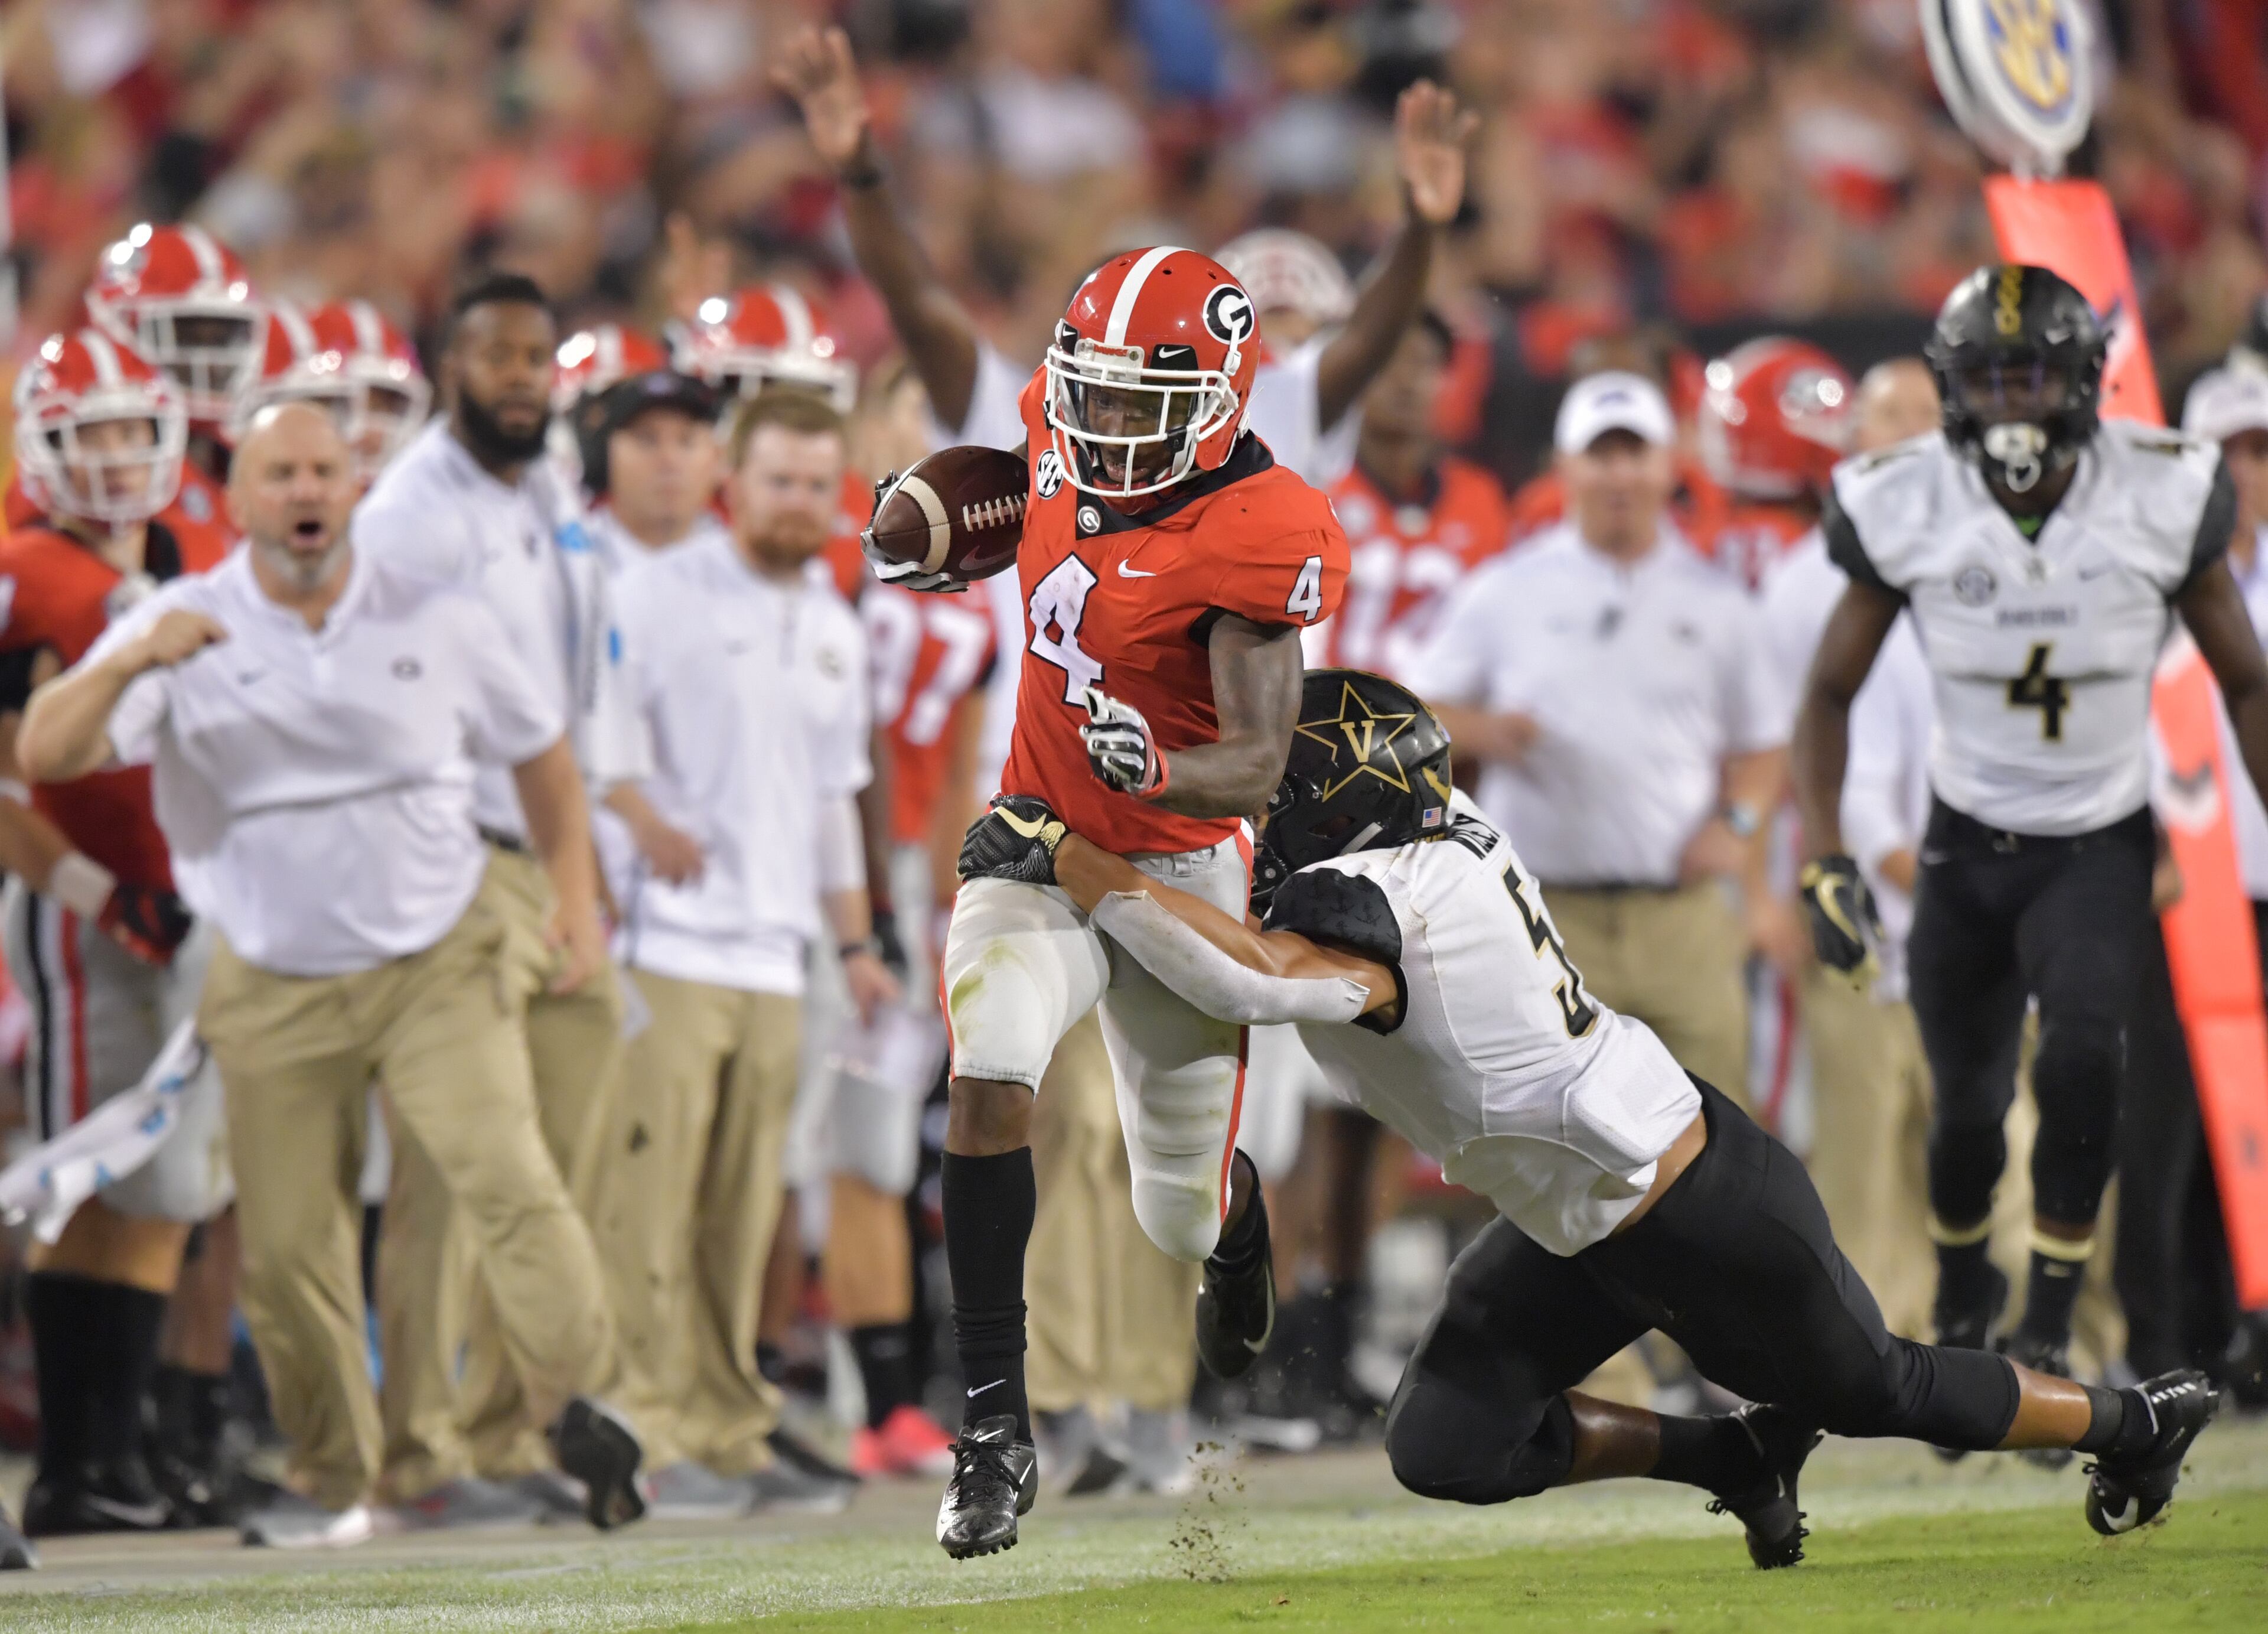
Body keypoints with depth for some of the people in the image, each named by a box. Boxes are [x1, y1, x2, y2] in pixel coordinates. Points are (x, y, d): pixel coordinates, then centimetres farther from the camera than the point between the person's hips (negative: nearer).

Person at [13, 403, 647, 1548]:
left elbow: (537, 752, 17)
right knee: (286, 1248, 3)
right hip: (275, 990, 0)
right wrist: (132, 664, -32)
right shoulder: (184, 629, -4)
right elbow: (45, 755, -15)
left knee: (505, 1175, -20)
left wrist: (576, 898, 7)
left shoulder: (438, 625, 2)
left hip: (441, 966, 0)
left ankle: (578, 1402, -22)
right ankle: (332, 1484, 17)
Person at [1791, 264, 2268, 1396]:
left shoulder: (2160, 499, -14)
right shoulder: (1906, 510, -13)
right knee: (1967, 1109, 7)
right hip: (1968, 844, 1)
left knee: (2083, 1057, -26)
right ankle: (1961, 1311, 38)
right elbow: (1831, 694, -2)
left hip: (2101, 846, -1)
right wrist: (1824, 859, -12)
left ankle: (2049, 1333, -15)